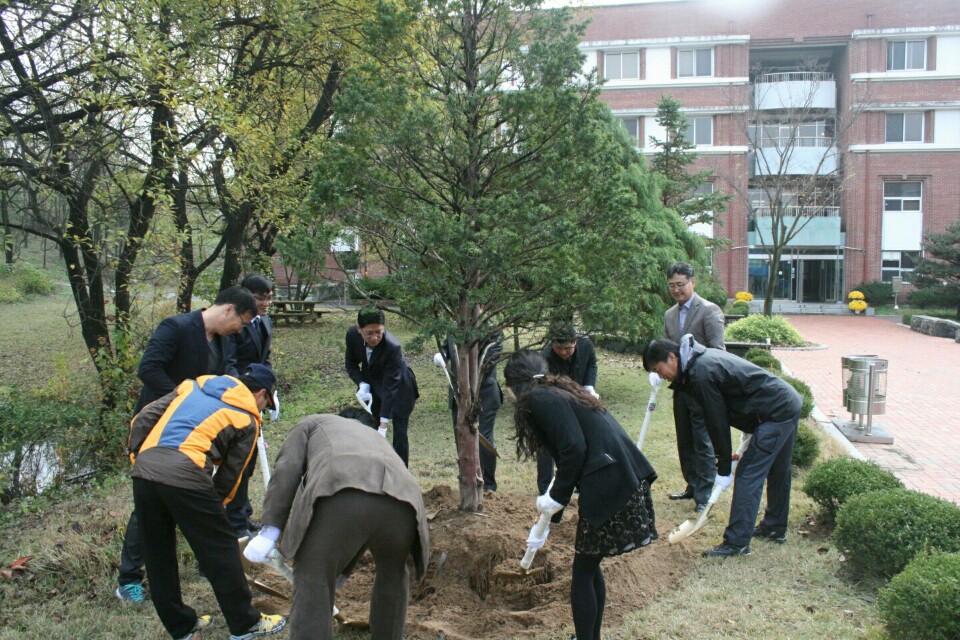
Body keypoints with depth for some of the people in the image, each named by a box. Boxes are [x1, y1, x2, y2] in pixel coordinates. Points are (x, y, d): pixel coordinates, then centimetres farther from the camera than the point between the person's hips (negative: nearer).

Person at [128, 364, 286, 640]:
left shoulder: (193, 386, 24)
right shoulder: (247, 419, 10)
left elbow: (142, 420, 19)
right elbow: (230, 473, 8)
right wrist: (215, 503, 20)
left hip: (144, 471, 6)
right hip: (186, 477, -6)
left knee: (158, 555, 19)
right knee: (221, 553, 10)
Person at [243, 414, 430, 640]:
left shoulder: (311, 424, 36)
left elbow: (286, 471, 14)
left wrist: (270, 530, 10)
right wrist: (341, 572, 57)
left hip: (339, 496, -5)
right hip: (402, 501, 5)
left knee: (312, 590, 10)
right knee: (392, 576, 33)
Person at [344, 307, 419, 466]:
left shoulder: (392, 346, -37)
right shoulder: (352, 335, -22)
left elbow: (390, 388, -35)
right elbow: (351, 363, -3)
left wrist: (384, 423, -37)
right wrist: (362, 384, -22)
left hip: (399, 388, -5)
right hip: (372, 384, 5)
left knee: (399, 434, -7)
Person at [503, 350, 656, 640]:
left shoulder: (538, 399, -5)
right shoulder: (560, 391, 23)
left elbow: (574, 449, -18)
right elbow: (569, 450, 29)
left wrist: (555, 497, -4)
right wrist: (547, 523, 37)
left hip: (610, 488, -9)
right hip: (626, 480, 9)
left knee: (582, 571, 8)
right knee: (590, 566, 22)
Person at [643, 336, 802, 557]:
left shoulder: (701, 374, -22)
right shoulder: (703, 357, 9)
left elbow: (717, 422, -18)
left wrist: (723, 470, -10)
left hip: (775, 413, -10)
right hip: (789, 403, 11)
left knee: (748, 475, -8)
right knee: (777, 472, 21)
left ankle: (737, 543, -5)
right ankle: (775, 527, 36)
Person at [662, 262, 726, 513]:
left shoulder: (709, 310, -9)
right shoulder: (669, 315, 12)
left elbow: (717, 351, -14)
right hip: (681, 387, 7)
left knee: (703, 443, -1)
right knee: (685, 442, 16)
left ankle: (704, 495, 8)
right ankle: (692, 486, 29)